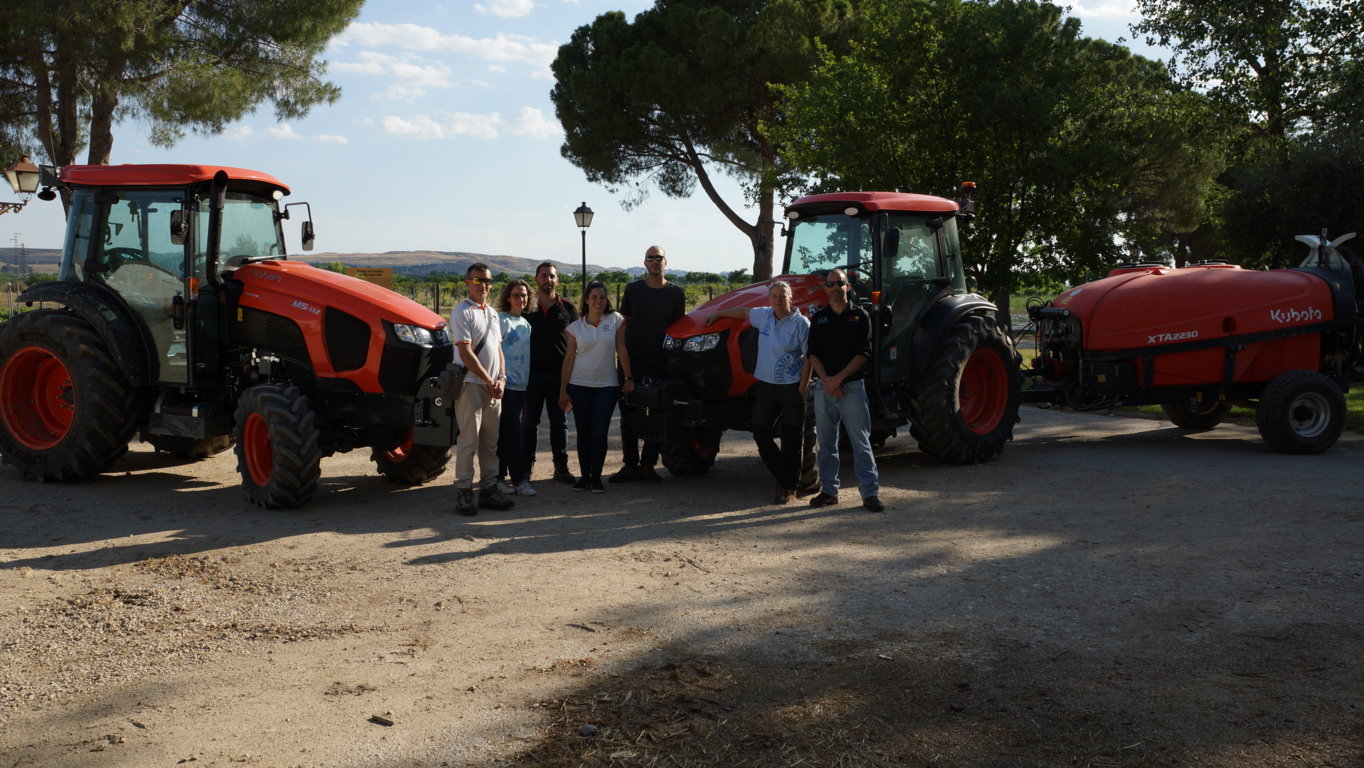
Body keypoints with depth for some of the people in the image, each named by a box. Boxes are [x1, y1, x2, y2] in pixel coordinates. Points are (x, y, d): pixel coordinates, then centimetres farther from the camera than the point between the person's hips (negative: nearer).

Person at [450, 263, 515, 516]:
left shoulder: (492, 313, 16)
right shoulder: (461, 312, -7)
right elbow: (465, 353, -14)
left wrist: (501, 378, 1)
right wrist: (489, 381, -12)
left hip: (493, 387, 7)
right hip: (471, 385, -7)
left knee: (490, 442, 10)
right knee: (469, 440, -6)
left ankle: (488, 489, 16)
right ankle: (463, 491, 0)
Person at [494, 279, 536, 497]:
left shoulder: (526, 324, 17)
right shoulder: (500, 320, -5)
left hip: (523, 385, 7)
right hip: (506, 384, -7)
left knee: (507, 432, 9)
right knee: (513, 432, -9)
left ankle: (499, 476, 15)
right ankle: (520, 479, -9)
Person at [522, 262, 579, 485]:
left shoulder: (567, 308, 8)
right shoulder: (527, 307, 5)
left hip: (560, 374, 1)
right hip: (533, 373, -1)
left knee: (559, 422, 7)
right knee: (530, 421, 5)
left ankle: (561, 466, 12)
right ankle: (527, 465, 12)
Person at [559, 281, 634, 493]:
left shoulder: (615, 320, 2)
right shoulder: (576, 327, 4)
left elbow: (622, 350, 4)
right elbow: (569, 358, 4)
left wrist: (629, 378, 0)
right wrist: (563, 390, 1)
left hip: (606, 386, -1)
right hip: (579, 386, 1)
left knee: (599, 433, -5)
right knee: (583, 433, 4)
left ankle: (596, 477, 7)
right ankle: (584, 476, 13)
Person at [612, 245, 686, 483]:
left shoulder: (675, 293, 3)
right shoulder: (633, 289, 5)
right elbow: (624, 322, 10)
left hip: (659, 362, -1)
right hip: (631, 357, 1)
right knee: (628, 414, 4)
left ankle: (648, 464, 12)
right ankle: (630, 465, 12)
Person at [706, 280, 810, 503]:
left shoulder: (801, 323, -10)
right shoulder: (763, 316, 7)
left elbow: (809, 357, -10)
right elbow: (743, 311, 26)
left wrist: (803, 387, -14)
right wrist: (718, 314, 32)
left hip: (791, 387, -6)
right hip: (766, 385, 6)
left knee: (791, 439, 2)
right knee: (760, 433, 3)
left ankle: (789, 487, 11)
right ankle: (782, 475, 19)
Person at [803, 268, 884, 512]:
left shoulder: (860, 316, 1)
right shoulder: (818, 319, 9)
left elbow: (863, 353, -5)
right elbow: (813, 354, 4)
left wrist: (839, 378, -14)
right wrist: (826, 380, -12)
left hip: (852, 386, -3)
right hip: (823, 389, 3)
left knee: (861, 441, -4)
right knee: (826, 442, 9)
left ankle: (870, 492, -1)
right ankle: (828, 490, 17)